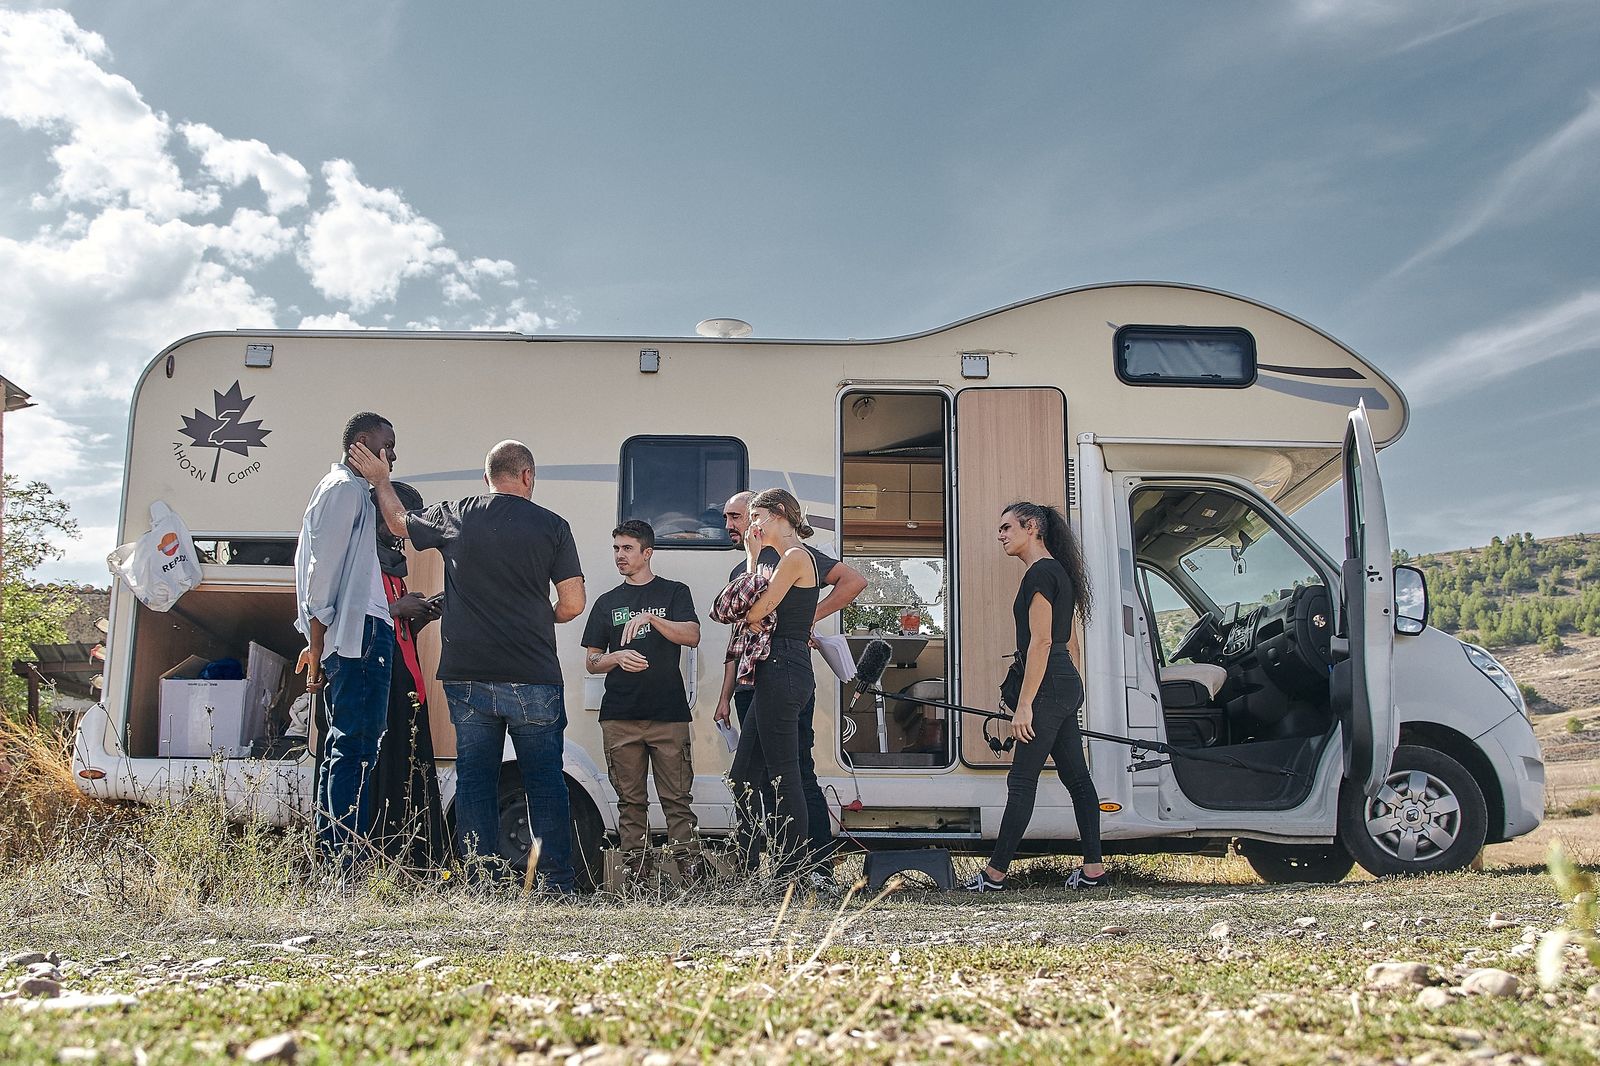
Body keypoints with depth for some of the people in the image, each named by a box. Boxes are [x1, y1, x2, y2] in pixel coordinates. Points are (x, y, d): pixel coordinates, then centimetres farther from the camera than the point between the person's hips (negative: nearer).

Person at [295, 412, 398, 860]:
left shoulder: (349, 489, 24)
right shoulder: (345, 488, -7)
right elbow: (321, 572, -14)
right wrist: (317, 646, -18)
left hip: (350, 635, 11)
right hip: (359, 635, -11)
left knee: (344, 745, 13)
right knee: (355, 747, -11)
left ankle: (328, 853, 19)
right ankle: (349, 860, -11)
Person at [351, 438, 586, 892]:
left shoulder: (454, 517, 4)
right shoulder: (551, 525, -3)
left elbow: (399, 522, 23)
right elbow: (573, 604, -3)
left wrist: (380, 479, 40)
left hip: (466, 677, 2)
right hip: (532, 680, -2)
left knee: (474, 780, 10)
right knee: (545, 782, 6)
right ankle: (557, 881, 7)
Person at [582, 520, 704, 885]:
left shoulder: (674, 593, 10)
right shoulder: (607, 602, 19)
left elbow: (692, 636, -6)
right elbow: (591, 661, 17)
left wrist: (650, 618, -19)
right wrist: (618, 657, -5)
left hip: (669, 714, -3)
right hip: (620, 717, 3)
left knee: (676, 797, -6)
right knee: (630, 799, 2)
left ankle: (691, 867, -5)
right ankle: (637, 870, 6)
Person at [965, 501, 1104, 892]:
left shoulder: (1040, 573, -14)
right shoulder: (1058, 572, 18)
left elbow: (1041, 642, -19)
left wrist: (1024, 704, -20)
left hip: (1049, 687, -11)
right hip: (1068, 685, 11)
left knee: (1022, 780, -7)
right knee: (1077, 777, 9)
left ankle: (995, 874, -2)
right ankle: (1093, 868, 12)